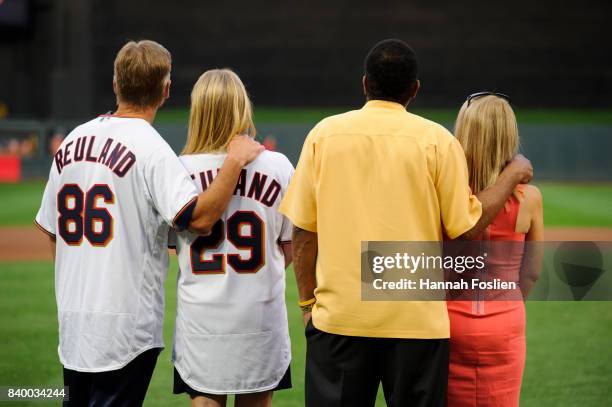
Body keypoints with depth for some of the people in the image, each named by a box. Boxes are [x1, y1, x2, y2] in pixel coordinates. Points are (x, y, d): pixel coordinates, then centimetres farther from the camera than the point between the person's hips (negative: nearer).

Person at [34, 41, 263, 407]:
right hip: (126, 322, -7)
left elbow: (51, 229, 15)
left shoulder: (73, 140, 9)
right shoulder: (151, 148, -12)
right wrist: (235, 160, -15)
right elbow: (200, 218, -24)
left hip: (71, 318, 7)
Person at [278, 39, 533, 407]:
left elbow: (304, 231, 3)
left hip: (338, 318, 1)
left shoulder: (324, 133, 4)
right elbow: (466, 228, -2)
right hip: (418, 321, -1)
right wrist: (513, 174, 12)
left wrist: (308, 301, 12)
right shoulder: (437, 140, -1)